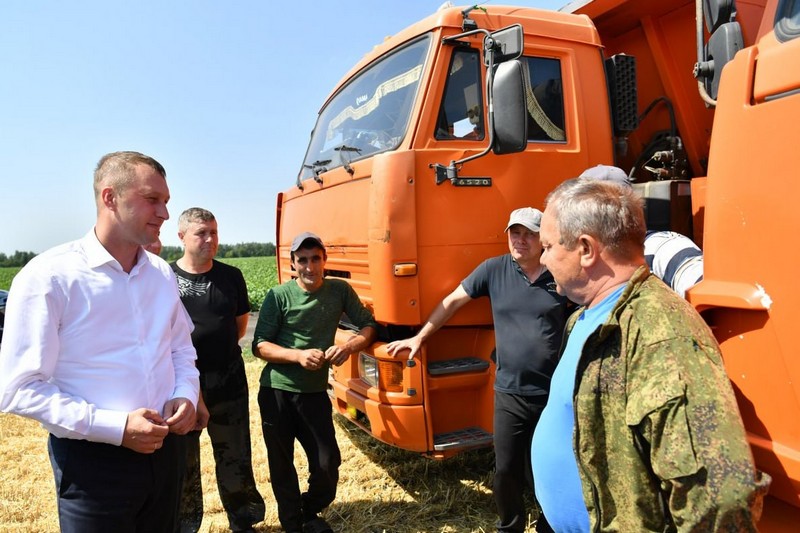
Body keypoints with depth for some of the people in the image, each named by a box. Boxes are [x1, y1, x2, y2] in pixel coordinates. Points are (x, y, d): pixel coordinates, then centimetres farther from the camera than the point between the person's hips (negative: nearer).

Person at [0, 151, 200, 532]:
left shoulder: (162, 273, 3)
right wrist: (114, 426, -22)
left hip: (164, 447, 6)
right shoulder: (48, 277, -15)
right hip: (93, 460, -6)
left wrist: (186, 395, -5)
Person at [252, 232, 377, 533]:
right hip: (277, 391, -1)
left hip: (315, 392, 2)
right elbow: (259, 346, -8)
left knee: (327, 464, 4)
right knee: (281, 465, 11)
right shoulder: (278, 296, -8)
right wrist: (299, 355, -23)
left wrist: (349, 346, -18)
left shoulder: (340, 291, -2)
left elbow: (368, 325, 3)